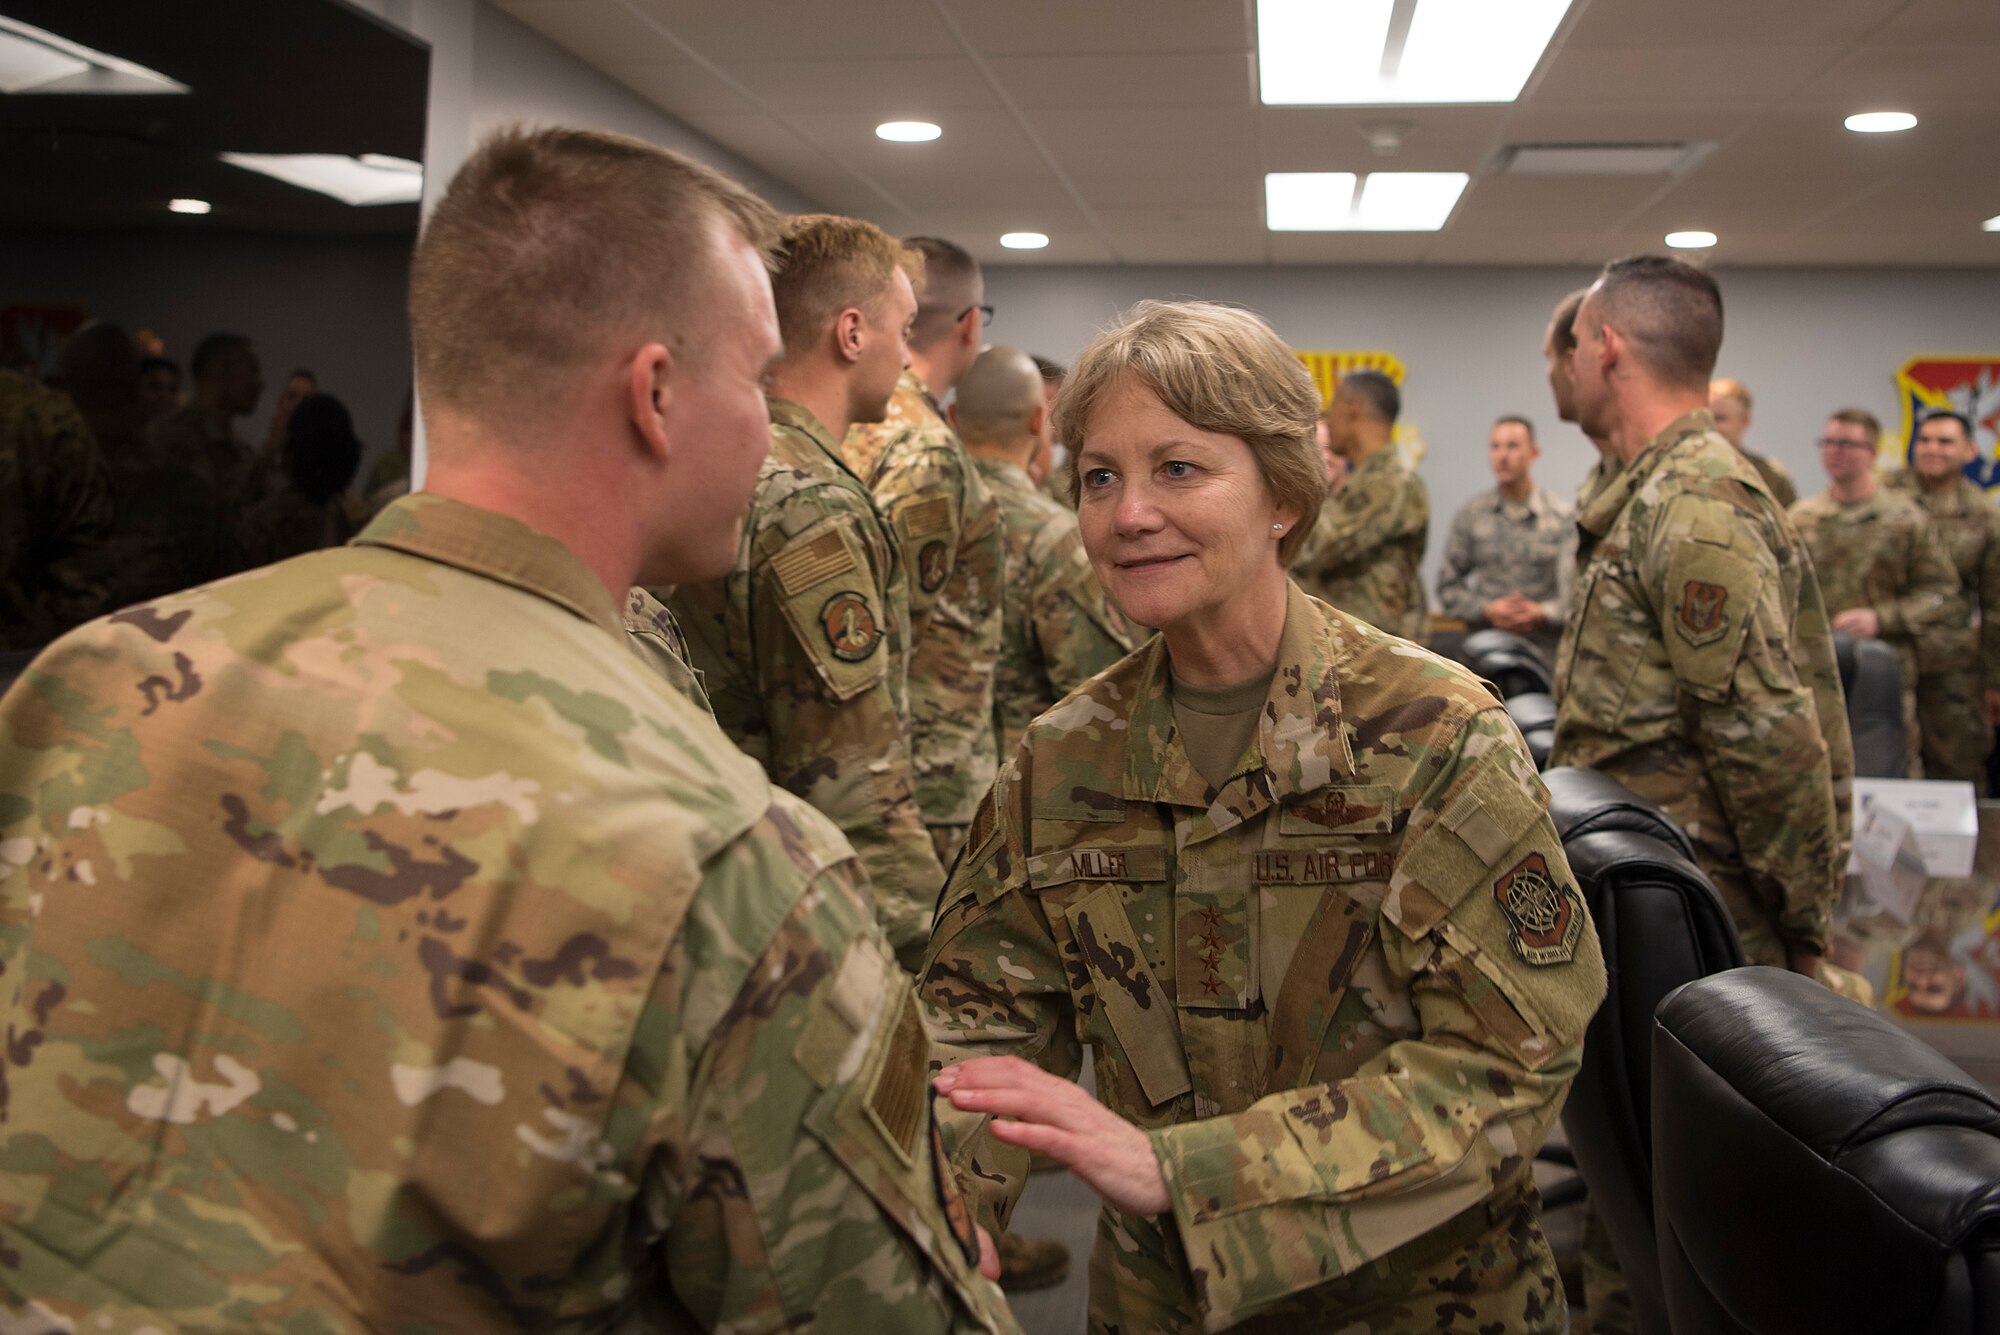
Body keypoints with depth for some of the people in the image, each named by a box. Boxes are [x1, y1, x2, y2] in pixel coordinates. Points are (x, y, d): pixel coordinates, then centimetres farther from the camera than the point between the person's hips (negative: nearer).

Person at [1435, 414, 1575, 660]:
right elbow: (1448, 587, 9)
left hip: (1546, 649, -1)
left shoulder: (1564, 516, 2)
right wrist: (1487, 611, -7)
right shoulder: (1470, 515, 7)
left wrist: (1541, 614, -15)